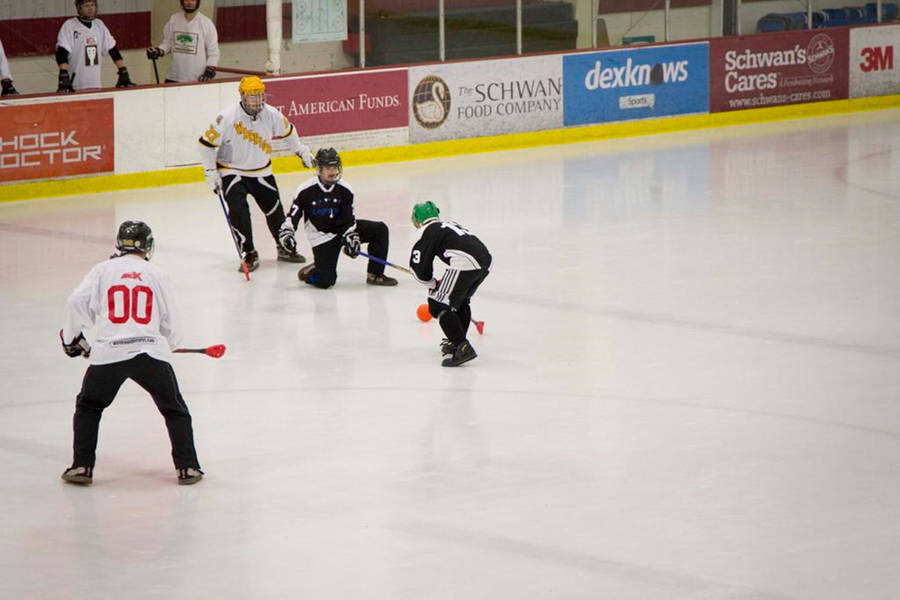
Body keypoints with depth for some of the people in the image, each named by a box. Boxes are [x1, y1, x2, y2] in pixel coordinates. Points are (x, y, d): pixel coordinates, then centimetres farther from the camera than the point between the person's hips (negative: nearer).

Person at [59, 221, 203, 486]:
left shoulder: (103, 269, 12)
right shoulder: (156, 274, 14)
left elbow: (77, 303, 0)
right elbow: (172, 326, 16)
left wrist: (72, 338, 17)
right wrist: (165, 344, 36)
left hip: (109, 354, 0)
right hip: (151, 351, 0)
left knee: (88, 407, 21)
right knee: (175, 411, 16)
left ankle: (82, 466, 13)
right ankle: (187, 467, 8)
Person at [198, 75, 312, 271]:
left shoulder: (271, 114, -11)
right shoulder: (228, 117, -24)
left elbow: (287, 131, 11)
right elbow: (207, 143, -15)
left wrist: (302, 151, 20)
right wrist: (211, 172, -14)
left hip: (261, 172, 4)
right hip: (232, 172, -4)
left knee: (274, 209, 9)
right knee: (239, 212, -18)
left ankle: (286, 247, 30)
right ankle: (249, 254, -5)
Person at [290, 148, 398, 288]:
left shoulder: (345, 190, -6)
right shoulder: (305, 191, -14)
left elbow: (349, 220, -4)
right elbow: (292, 216, -5)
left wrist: (351, 236, -17)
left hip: (343, 229, 4)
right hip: (322, 238, -4)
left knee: (380, 229, -13)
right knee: (325, 281, -20)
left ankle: (375, 275, -3)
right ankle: (312, 271, 19)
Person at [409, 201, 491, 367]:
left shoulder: (427, 231, 8)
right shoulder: (450, 224, 32)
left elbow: (419, 266, 6)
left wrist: (432, 284, 23)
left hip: (465, 264, -8)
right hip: (485, 260, 8)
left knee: (438, 306, -1)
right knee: (461, 301, 30)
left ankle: (462, 347, -12)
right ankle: (457, 341, 36)